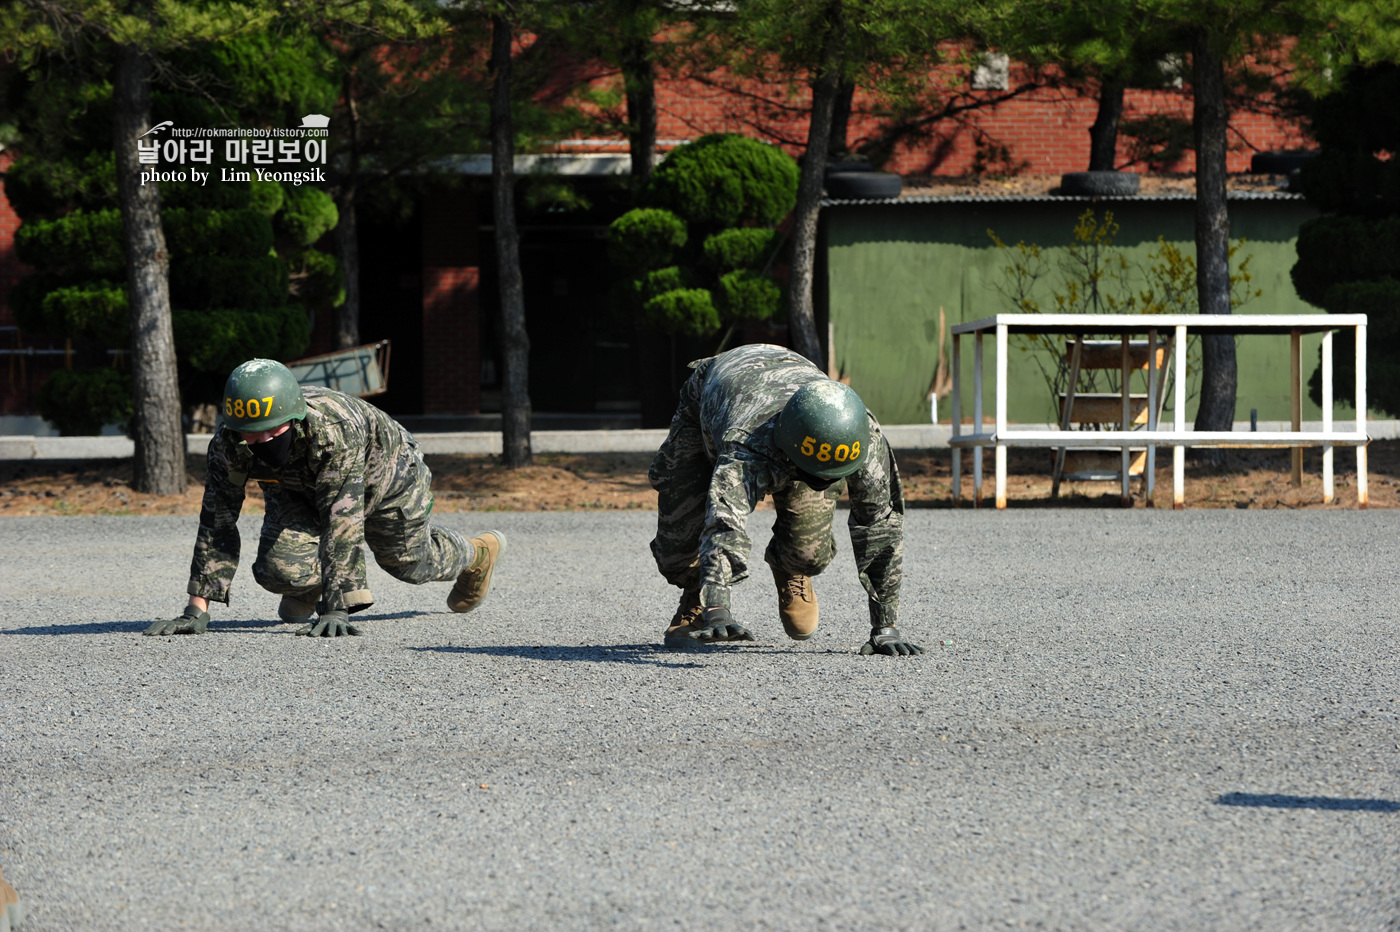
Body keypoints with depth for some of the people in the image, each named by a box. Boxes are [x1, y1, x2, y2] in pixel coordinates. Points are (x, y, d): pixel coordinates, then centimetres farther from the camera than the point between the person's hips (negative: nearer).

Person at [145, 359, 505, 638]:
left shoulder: (334, 430, -47)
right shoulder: (228, 441, -34)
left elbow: (342, 523, -48)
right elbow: (216, 523, -30)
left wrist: (336, 611, -53)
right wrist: (197, 611, -35)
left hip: (383, 475, -3)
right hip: (298, 487, 3)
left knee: (411, 564, 16)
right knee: (279, 570, -19)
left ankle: (476, 553, 51)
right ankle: (307, 590, 19)